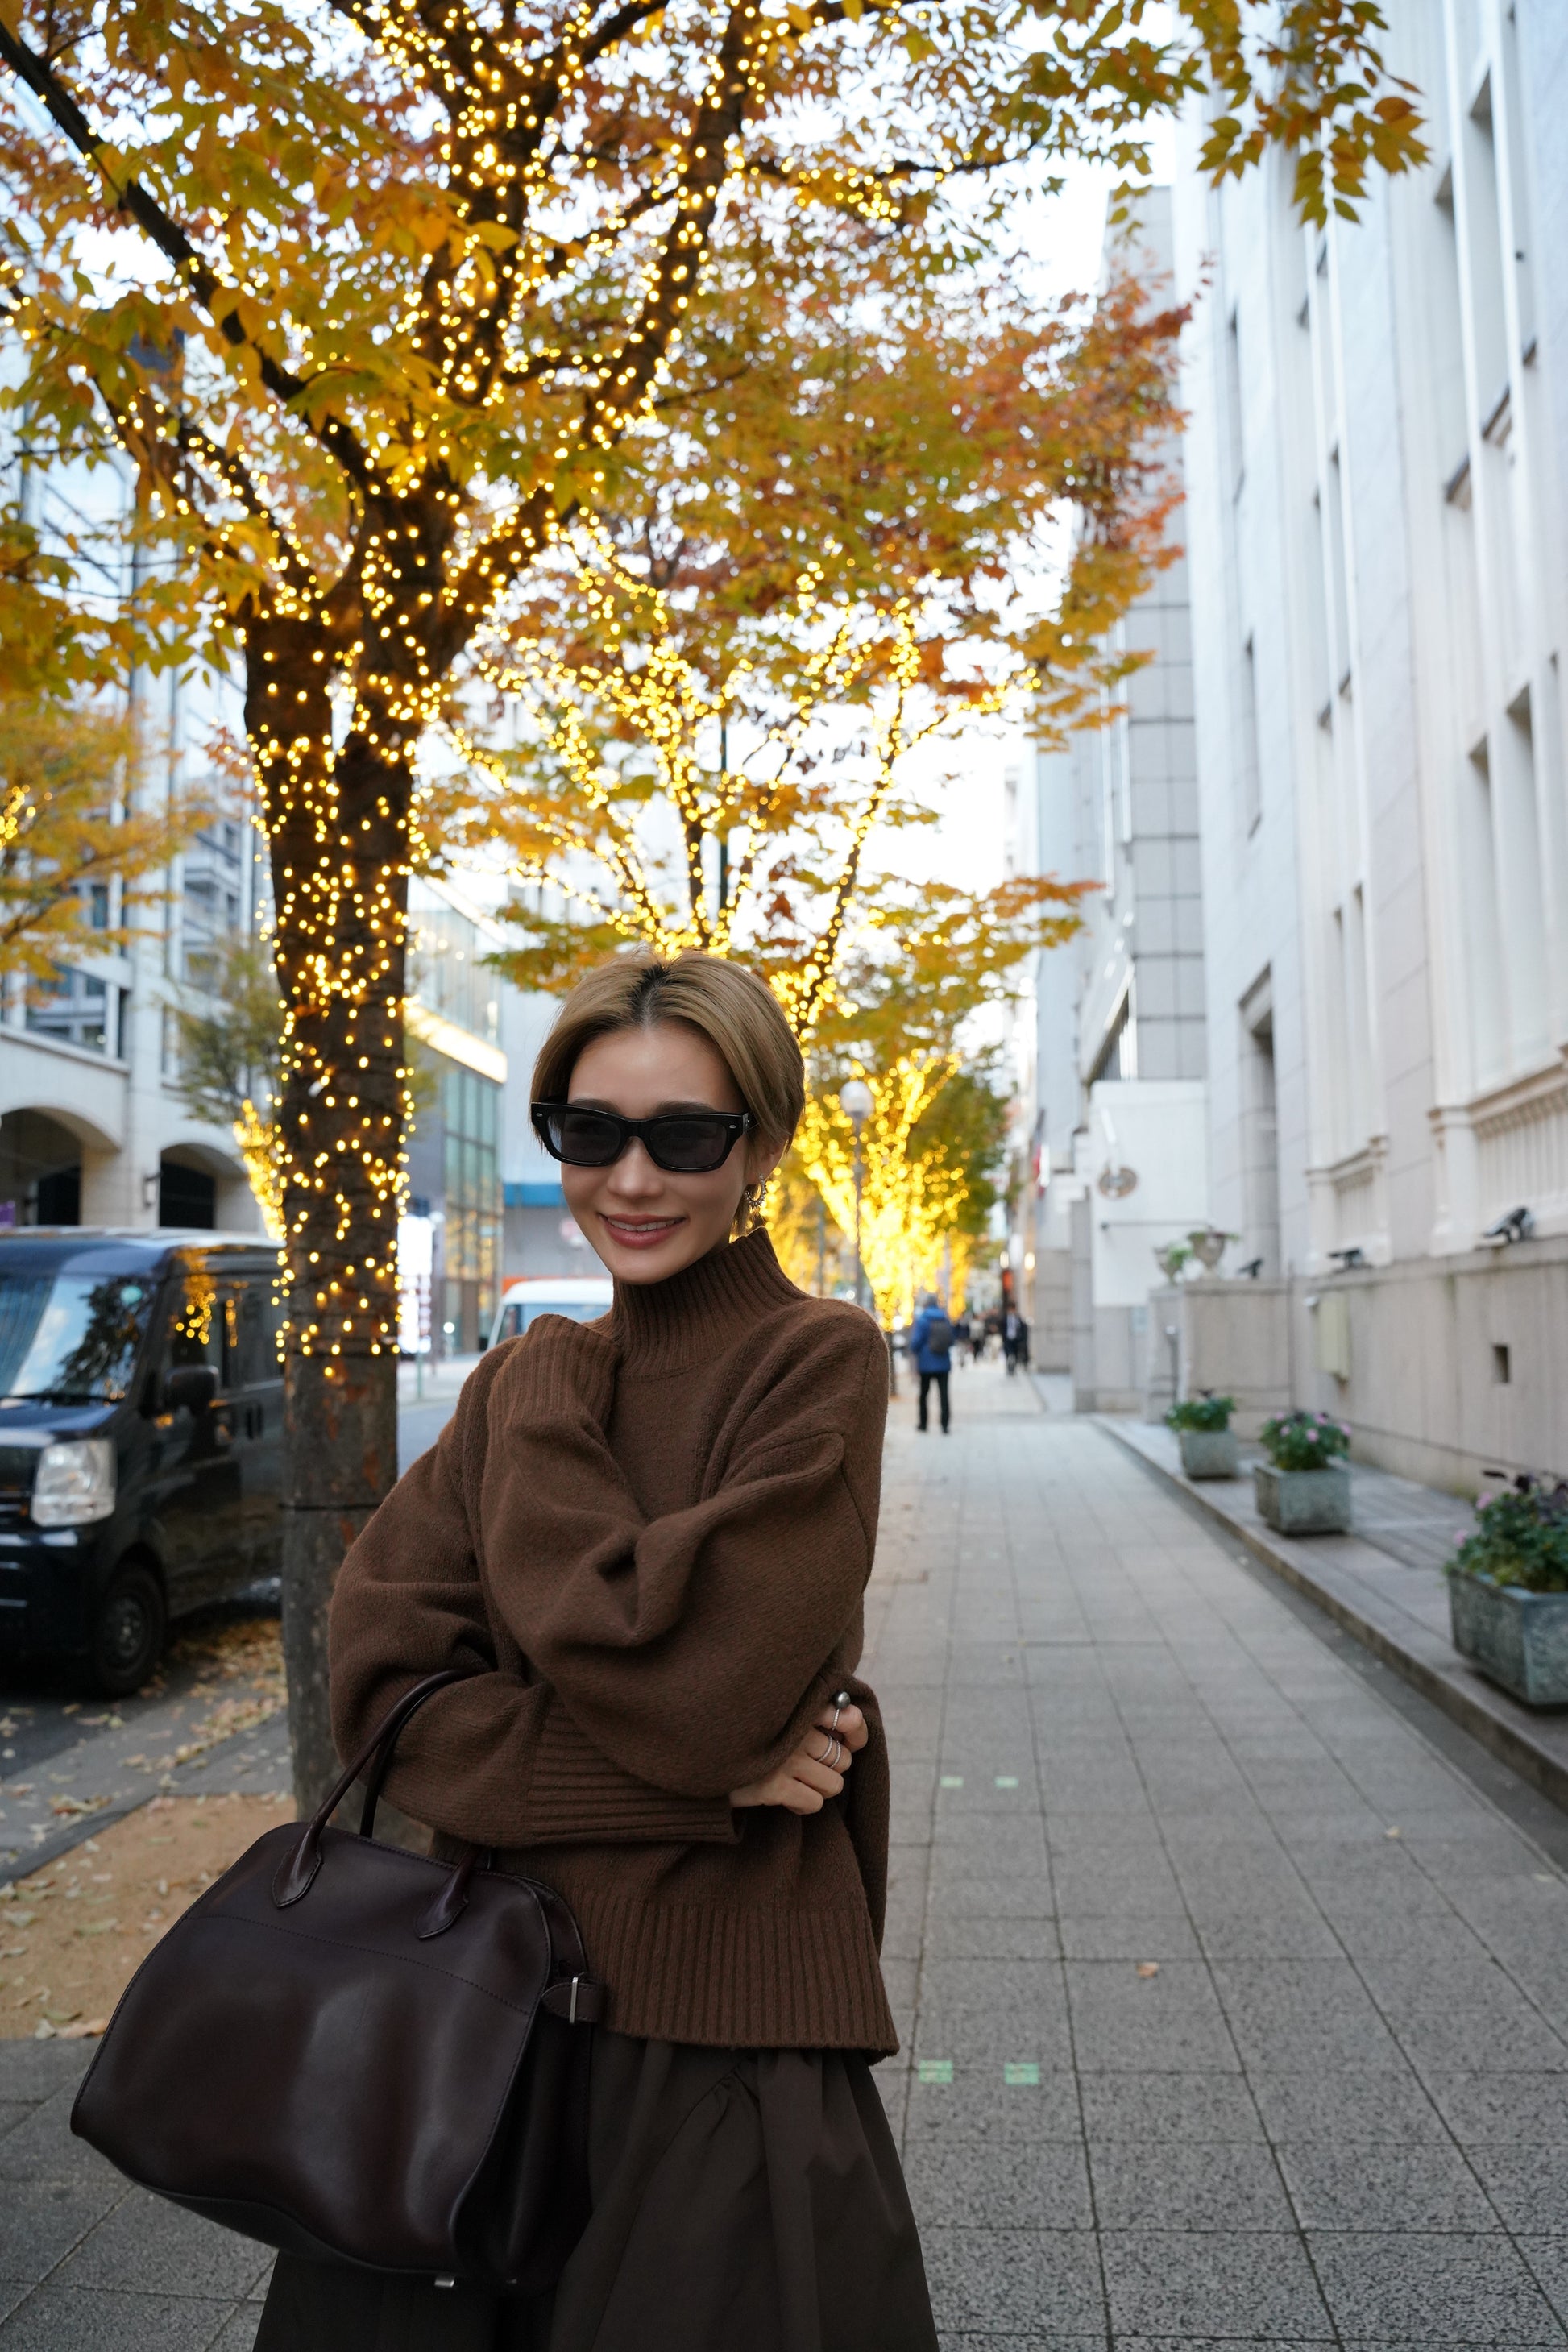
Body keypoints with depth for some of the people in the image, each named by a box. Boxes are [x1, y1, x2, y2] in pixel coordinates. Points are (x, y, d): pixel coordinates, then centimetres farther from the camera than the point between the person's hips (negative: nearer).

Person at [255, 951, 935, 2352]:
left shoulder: (819, 1359, -11)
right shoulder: (524, 1384, 5)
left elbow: (685, 1683, -23)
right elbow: (376, 1681, -6)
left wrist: (547, 1408, -11)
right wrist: (684, 1768, -19)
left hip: (711, 2024, -5)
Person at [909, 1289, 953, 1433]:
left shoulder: (921, 1320, -10)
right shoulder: (945, 1320, 4)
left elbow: (916, 1341, -11)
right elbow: (951, 1341, 11)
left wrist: (914, 1351, 9)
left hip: (926, 1363, -3)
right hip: (944, 1363, 3)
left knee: (923, 1393, 11)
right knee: (943, 1394, 2)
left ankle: (923, 1423, 18)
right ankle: (945, 1425, -5)